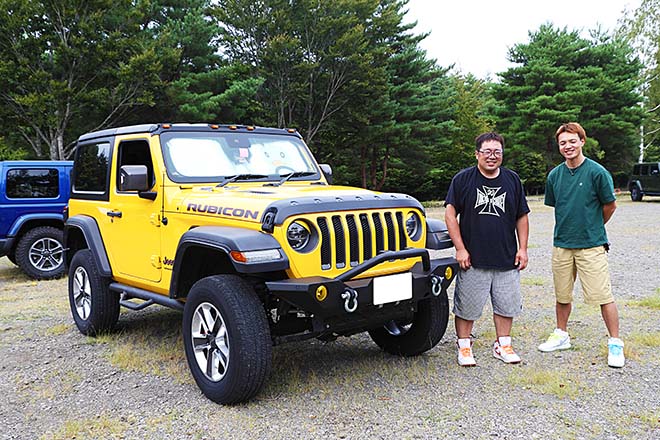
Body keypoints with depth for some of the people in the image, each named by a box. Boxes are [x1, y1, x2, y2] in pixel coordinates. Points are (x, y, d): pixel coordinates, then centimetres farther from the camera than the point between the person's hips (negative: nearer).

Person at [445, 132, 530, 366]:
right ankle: (464, 346, 21)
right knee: (466, 306, 4)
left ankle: (503, 345, 27)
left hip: (506, 259, 3)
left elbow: (522, 217, 13)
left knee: (506, 304, 11)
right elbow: (450, 214, -4)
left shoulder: (513, 180, 8)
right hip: (472, 259, -3)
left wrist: (522, 249, 6)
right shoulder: (462, 179, -2)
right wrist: (460, 249, -10)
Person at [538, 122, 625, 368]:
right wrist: (569, 228, 13)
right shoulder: (554, 175, 4)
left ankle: (615, 343, 12)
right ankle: (561, 336, 31)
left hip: (591, 245, -4)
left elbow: (610, 205, 2)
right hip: (562, 244, 4)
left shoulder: (597, 172, -9)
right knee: (562, 296, 14)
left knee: (603, 296, -2)